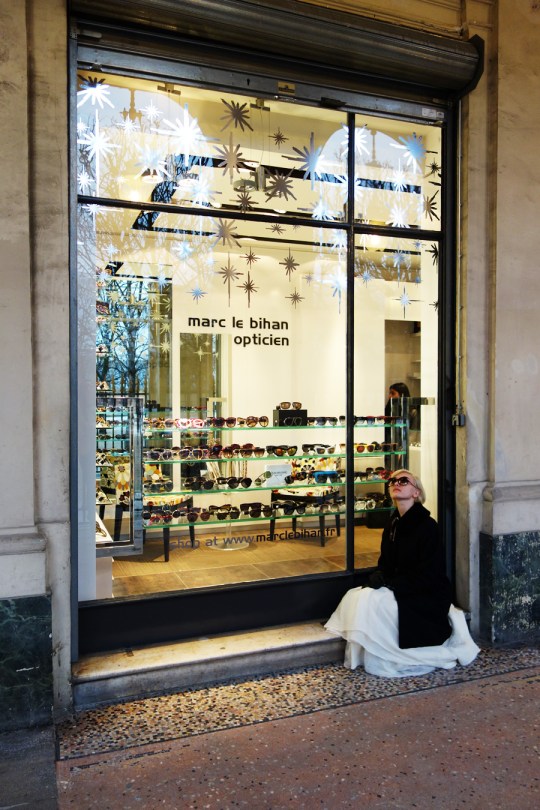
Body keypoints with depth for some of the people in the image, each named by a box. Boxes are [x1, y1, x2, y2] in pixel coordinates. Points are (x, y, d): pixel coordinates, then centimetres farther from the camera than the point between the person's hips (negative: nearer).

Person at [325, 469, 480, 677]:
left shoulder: (426, 526, -18)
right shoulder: (393, 524, 6)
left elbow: (427, 576, -20)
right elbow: (385, 562, 12)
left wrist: (391, 584, -19)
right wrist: (378, 577, -10)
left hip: (427, 597, -8)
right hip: (399, 590, 8)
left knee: (371, 603, -25)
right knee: (353, 597, -10)